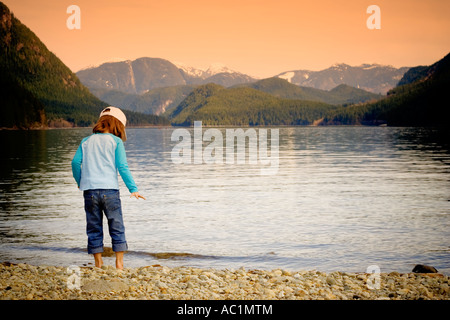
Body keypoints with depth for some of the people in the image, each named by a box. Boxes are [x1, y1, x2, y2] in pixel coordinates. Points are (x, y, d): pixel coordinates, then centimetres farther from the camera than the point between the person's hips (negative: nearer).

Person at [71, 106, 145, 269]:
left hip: (89, 190, 3)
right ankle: (119, 263, 5)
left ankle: (98, 263, 13)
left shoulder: (86, 141, 13)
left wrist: (79, 181, 20)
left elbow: (75, 162, 5)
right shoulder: (115, 141, 2)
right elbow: (122, 167, -4)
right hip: (109, 190, -3)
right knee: (117, 228, 5)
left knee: (94, 229, 10)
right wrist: (133, 189, -1)